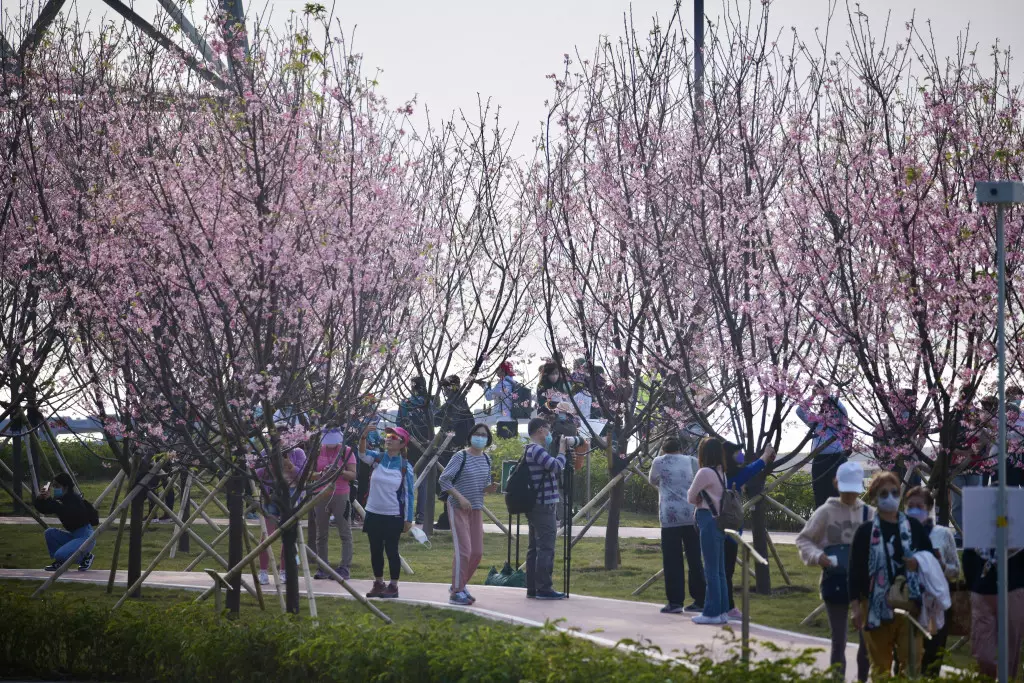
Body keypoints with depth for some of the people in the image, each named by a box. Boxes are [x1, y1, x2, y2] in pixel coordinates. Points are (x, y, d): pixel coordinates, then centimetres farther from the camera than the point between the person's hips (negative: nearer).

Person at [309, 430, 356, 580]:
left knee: (345, 533, -4)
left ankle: (345, 568, -3)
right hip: (321, 495, 3)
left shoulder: (346, 451, 1)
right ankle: (322, 567, 10)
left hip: (341, 496, -3)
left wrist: (340, 472, -22)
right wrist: (322, 474, -16)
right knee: (321, 534, 5)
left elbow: (353, 475, -3)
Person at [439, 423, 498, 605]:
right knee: (463, 550, -12)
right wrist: (460, 497, -20)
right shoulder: (461, 457, -10)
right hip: (458, 508, -7)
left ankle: (460, 585, 22)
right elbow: (444, 479, -12)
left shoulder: (486, 459, 10)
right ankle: (457, 592, -5)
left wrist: (490, 488, -4)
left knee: (477, 552, 5)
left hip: (476, 509, 7)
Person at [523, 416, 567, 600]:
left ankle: (532, 588, 13)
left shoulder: (530, 450, 18)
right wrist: (562, 450, -7)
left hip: (535, 507, 11)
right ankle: (544, 588, -9)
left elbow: (554, 472, 21)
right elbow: (557, 466, -22)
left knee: (534, 548, 11)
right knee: (546, 548, -9)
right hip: (544, 507, -11)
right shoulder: (537, 450, -14)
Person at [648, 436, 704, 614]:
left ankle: (675, 601, -6)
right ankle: (699, 600, 9)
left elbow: (652, 481, 25)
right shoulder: (692, 461, 13)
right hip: (693, 516, 3)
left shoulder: (659, 462, 7)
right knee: (695, 559, 7)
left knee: (672, 560, -2)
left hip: (670, 516, -3)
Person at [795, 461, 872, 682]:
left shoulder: (868, 513, 2)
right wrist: (817, 556, -17)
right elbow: (803, 540, 2)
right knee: (839, 640, 1)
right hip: (835, 583, -2)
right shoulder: (826, 512, -2)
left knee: (867, 637, 5)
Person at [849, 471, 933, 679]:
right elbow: (855, 570, -1)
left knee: (912, 660, -4)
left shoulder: (914, 527, 7)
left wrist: (919, 564, -9)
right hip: (877, 606, -1)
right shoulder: (865, 531, 2)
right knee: (880, 663, 5)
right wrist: (855, 606, -8)